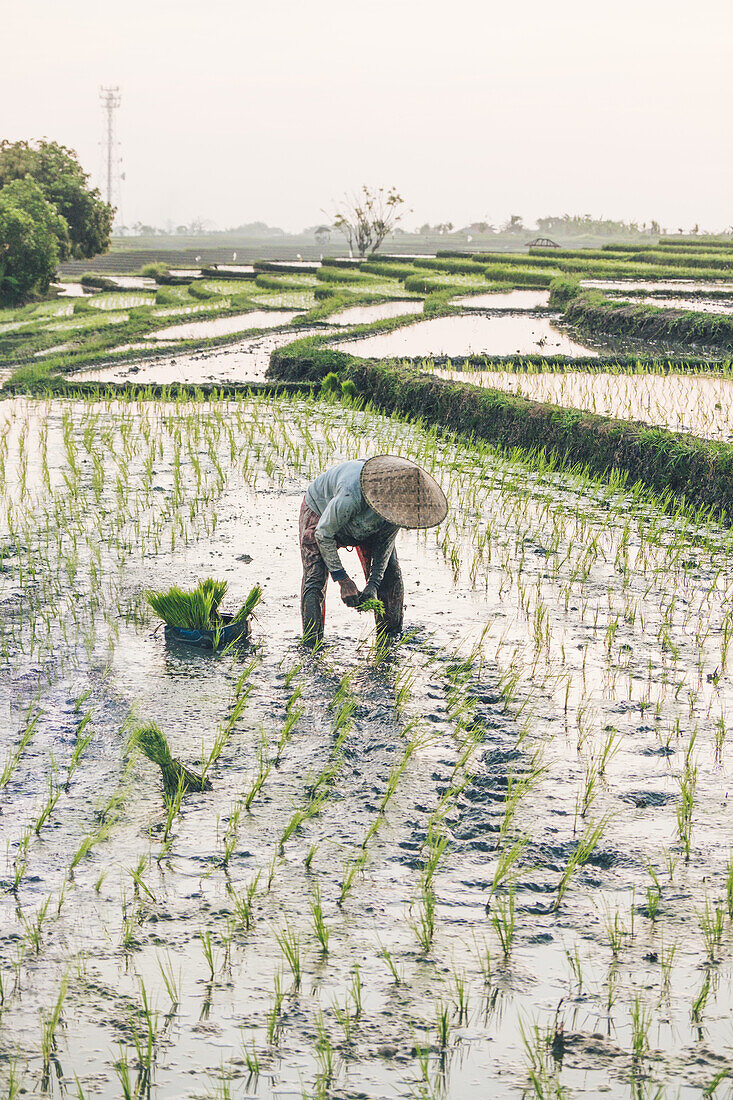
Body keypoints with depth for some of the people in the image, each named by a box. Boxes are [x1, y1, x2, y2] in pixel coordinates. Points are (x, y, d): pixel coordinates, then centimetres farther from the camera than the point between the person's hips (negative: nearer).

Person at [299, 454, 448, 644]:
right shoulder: (352, 495, -48)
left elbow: (387, 540, -13)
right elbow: (323, 534, -32)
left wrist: (373, 584, -20)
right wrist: (344, 581, -31)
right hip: (320, 510, -5)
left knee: (391, 575, -4)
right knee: (315, 580, -19)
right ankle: (311, 643, -12)